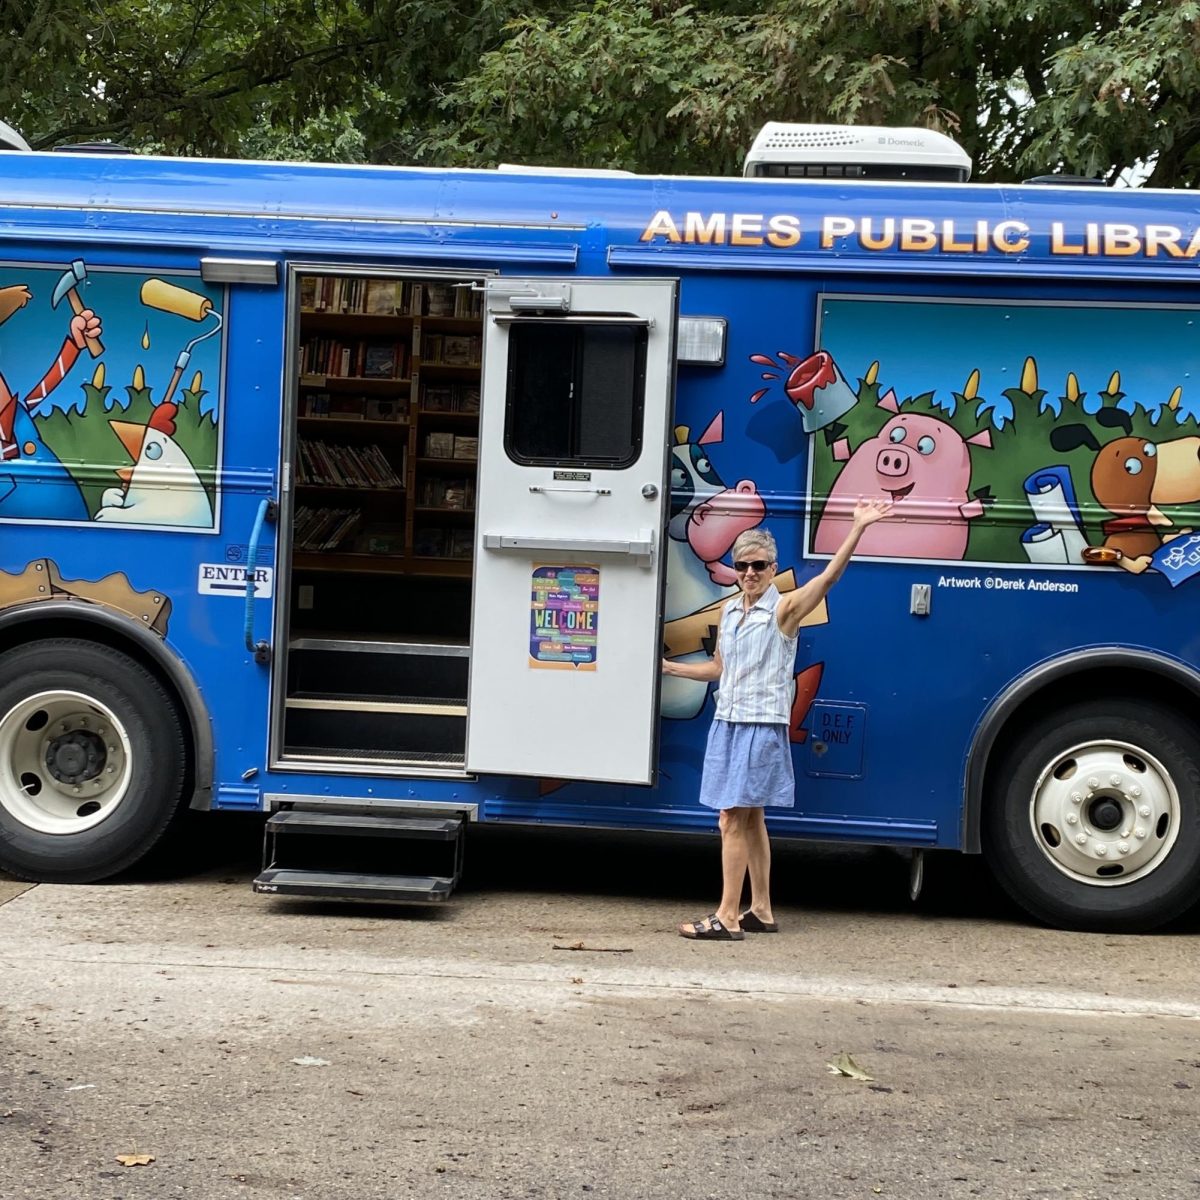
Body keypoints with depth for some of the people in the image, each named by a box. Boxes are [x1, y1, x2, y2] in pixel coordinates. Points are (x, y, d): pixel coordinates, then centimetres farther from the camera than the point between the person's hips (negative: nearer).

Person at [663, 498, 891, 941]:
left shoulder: (784, 609, -7)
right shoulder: (729, 612, 12)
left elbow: (830, 575, -20)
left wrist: (857, 528, -29)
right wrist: (670, 668, 22)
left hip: (762, 725, -7)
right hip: (728, 721, 7)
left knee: (734, 819, -11)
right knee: (749, 819, 13)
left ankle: (727, 917, -9)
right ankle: (760, 911, 21)